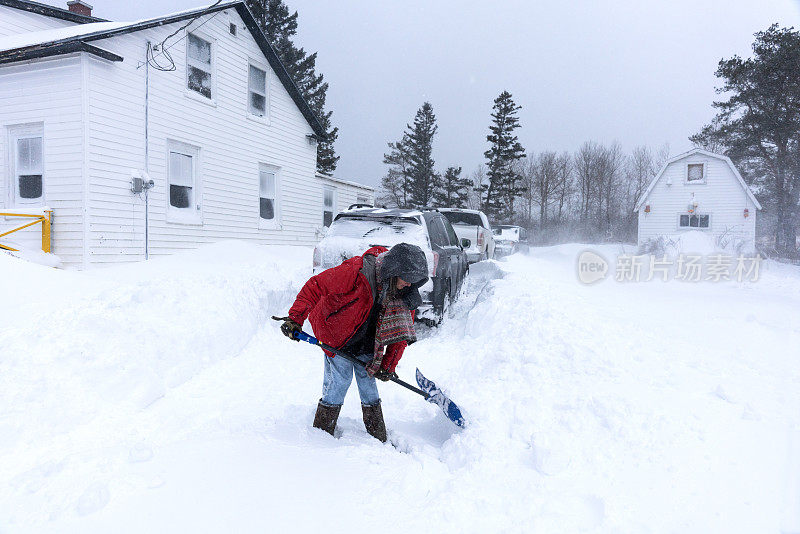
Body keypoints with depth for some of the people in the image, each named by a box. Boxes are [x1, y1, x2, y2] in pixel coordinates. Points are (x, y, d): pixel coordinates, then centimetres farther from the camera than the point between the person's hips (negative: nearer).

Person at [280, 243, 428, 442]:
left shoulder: (405, 292, -12)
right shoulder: (356, 271, -32)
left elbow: (402, 329, -2)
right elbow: (315, 286, -22)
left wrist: (389, 365, -4)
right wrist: (295, 319, -23)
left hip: (366, 342, 5)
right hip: (336, 335, -5)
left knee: (368, 382, 8)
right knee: (340, 379, -6)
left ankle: (379, 439, 19)